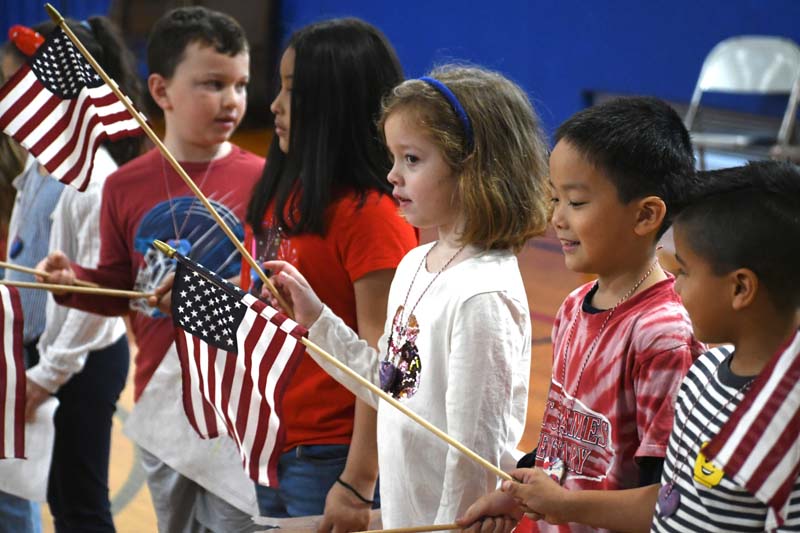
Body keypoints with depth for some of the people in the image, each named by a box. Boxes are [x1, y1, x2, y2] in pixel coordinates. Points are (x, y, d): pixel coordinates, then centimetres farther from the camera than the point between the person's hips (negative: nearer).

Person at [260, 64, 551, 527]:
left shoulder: (482, 297, -22)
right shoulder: (415, 265, 5)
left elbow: (476, 447, -21)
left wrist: (453, 525, -17)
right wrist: (315, 318, 9)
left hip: (455, 521, -8)